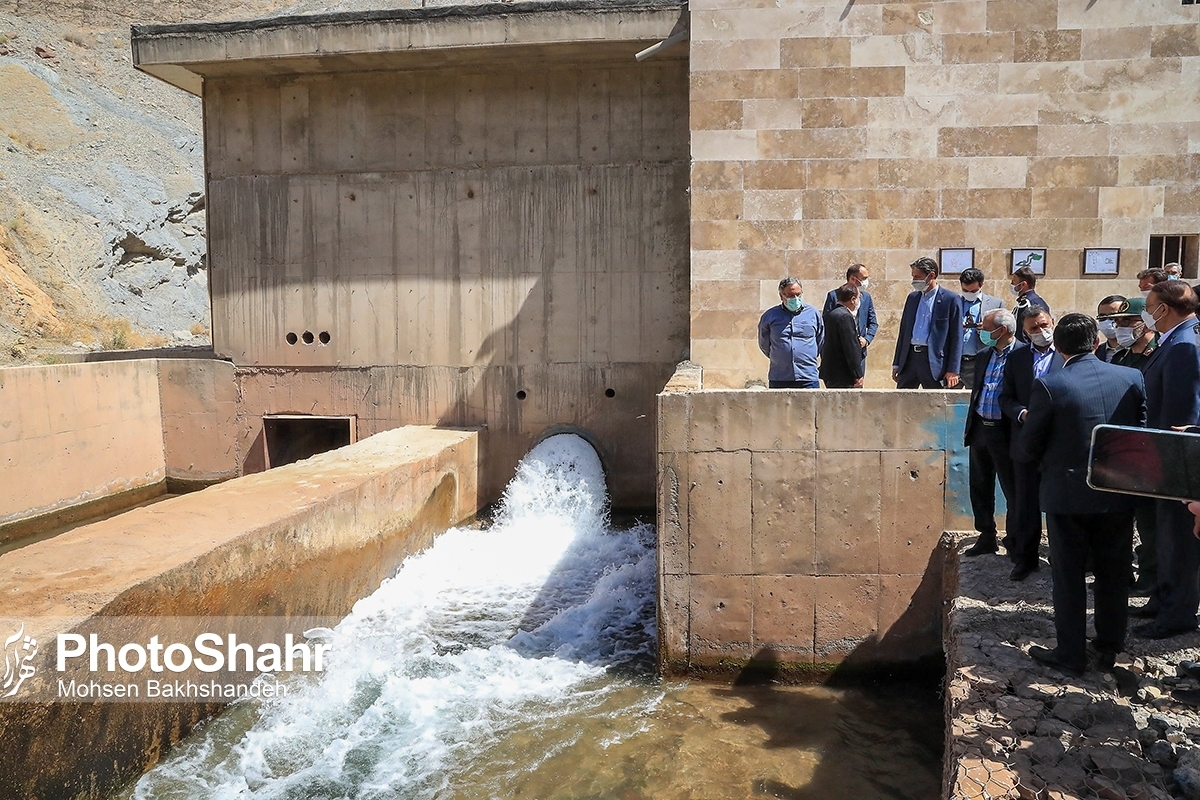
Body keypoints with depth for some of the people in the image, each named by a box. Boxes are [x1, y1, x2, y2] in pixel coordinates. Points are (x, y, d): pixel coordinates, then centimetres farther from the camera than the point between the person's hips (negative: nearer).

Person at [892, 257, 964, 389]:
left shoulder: (951, 300, -4)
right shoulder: (912, 297, 13)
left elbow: (957, 337, -6)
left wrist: (953, 370, -11)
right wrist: (897, 363, 13)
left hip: (934, 361, -5)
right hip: (909, 357, 5)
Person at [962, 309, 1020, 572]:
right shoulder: (984, 357, 9)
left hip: (1005, 432, -8)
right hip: (980, 429, 8)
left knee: (1013, 492, 1)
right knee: (980, 488, 17)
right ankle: (987, 538, 32)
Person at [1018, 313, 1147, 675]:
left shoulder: (1050, 385, -16)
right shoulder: (1132, 378, -5)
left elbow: (1029, 444, -10)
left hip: (1067, 494, -3)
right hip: (1118, 493, 4)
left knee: (1068, 576, 8)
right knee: (1114, 574, 16)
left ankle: (1071, 654, 16)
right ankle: (1110, 647, 29)